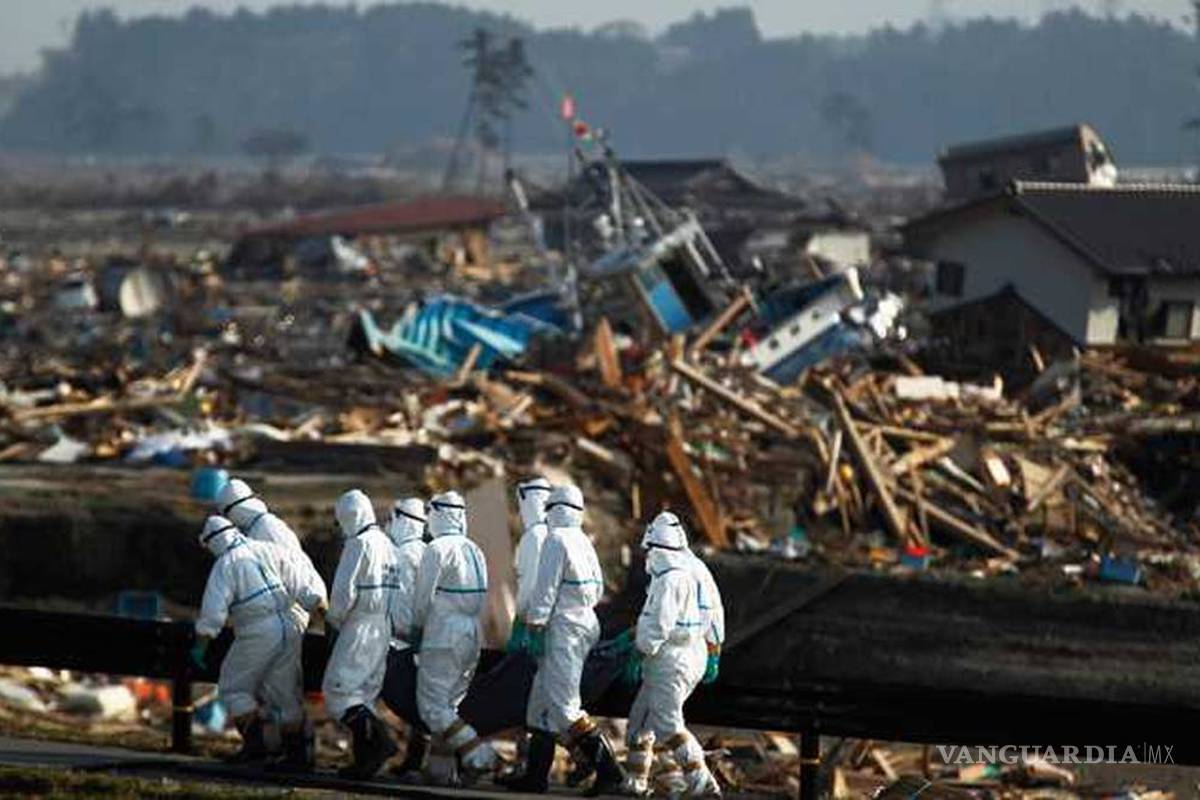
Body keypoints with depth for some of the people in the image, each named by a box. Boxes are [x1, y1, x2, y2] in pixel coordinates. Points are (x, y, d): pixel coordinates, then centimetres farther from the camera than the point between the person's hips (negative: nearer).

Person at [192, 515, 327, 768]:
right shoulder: (269, 551, 11)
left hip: (257, 634, -5)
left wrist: (200, 646, -8)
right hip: (288, 629, 5)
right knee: (286, 693, 14)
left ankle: (254, 742, 2)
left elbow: (213, 611, -12)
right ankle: (297, 752, 14)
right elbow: (304, 589, 8)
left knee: (235, 688, 12)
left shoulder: (225, 565, -4)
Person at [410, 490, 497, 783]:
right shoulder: (474, 551, 12)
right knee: (449, 703, 13)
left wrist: (416, 627, 4)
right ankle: (444, 768, 11)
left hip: (443, 636, -8)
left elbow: (423, 596, -9)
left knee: (432, 705, -6)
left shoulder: (437, 549, -11)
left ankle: (477, 754, -16)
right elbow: (481, 597, 14)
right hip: (472, 636, 8)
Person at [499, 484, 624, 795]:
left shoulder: (557, 540, -12)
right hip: (585, 624, 9)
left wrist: (536, 627, -14)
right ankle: (535, 774, 16)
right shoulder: (585, 543, 14)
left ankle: (606, 767, -19)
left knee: (563, 705, -12)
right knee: (543, 702, 14)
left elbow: (545, 588, -16)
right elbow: (598, 589, 19)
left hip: (563, 629, -9)